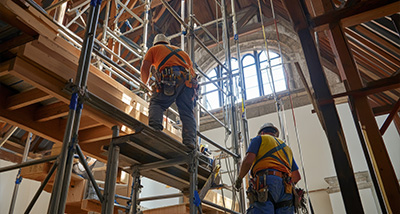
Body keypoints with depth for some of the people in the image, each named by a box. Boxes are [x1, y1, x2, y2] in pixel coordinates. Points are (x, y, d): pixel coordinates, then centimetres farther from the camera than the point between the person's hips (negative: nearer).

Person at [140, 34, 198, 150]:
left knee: (156, 103, 3)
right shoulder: (181, 51, 40)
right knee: (188, 113, 1)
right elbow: (192, 72, 29)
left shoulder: (154, 49, 29)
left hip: (170, 76, -3)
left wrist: (145, 83, 30)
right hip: (188, 80, 4)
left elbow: (145, 68, 17)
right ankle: (190, 143, -15)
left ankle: (155, 127, -22)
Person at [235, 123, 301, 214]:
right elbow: (297, 177, 29)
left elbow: (248, 161, 1)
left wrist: (239, 178, 14)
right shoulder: (286, 147, 36)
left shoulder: (259, 139, 19)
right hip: (286, 191, 6)